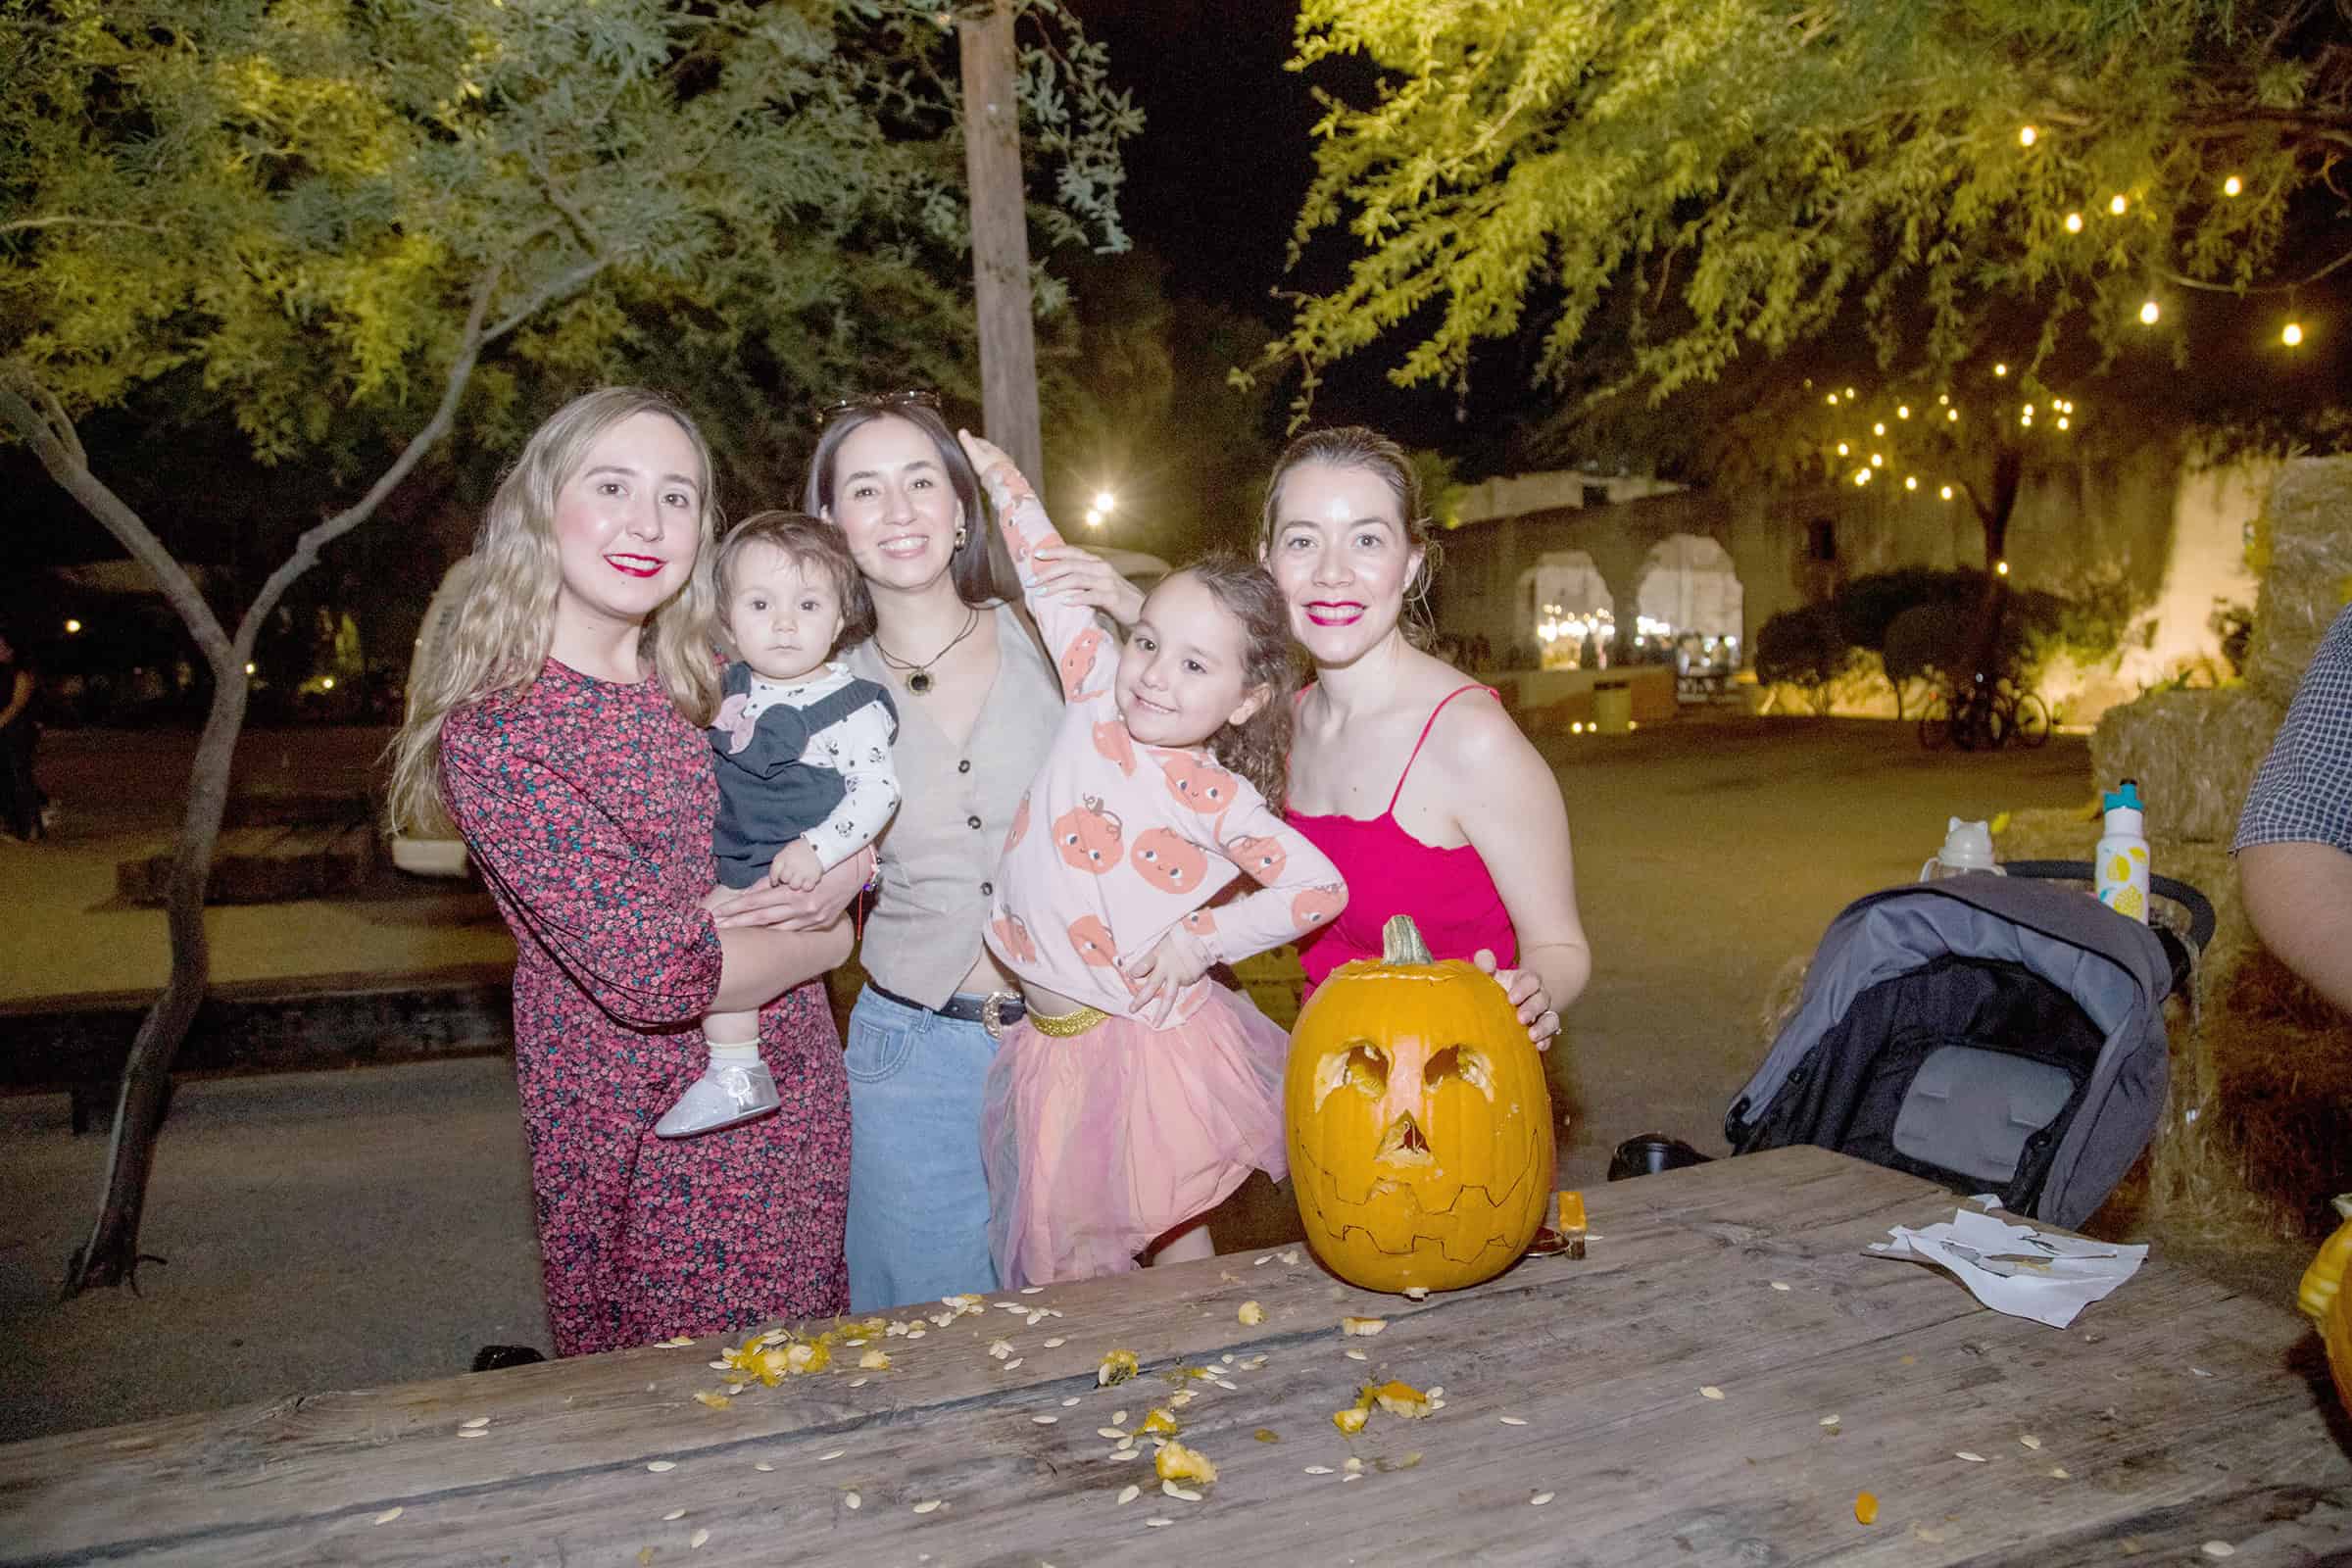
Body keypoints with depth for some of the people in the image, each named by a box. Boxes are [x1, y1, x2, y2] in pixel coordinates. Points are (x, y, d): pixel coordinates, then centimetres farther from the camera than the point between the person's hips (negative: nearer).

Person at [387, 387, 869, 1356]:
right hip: (652, 1153, -6)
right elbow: (652, 973, -24)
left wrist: (847, 866, -12)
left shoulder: (704, 686, 3)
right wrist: (825, 939, -8)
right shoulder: (497, 733, -18)